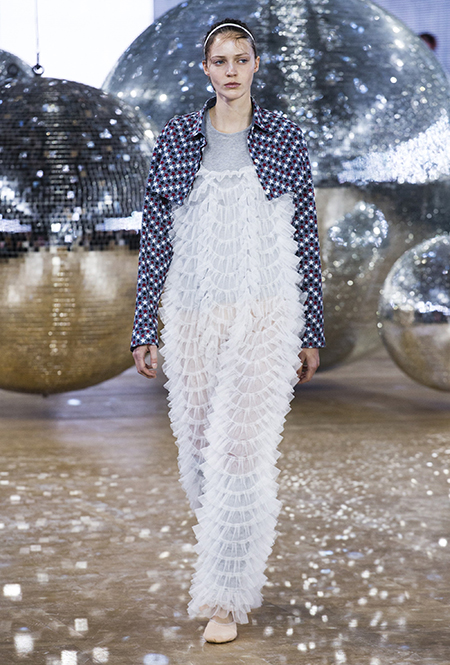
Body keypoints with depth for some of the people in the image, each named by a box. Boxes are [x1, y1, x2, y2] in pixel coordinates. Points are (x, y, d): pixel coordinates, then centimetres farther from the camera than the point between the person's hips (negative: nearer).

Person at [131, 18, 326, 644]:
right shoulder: (175, 139, 4)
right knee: (197, 443, 11)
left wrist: (312, 333, 4)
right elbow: (155, 236, 6)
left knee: (242, 449, -9)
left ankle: (227, 597, -2)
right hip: (193, 314, 2)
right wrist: (144, 329, 4)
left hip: (266, 316, -2)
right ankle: (223, 527, 40)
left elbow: (306, 239, 5)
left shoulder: (286, 139, 2)